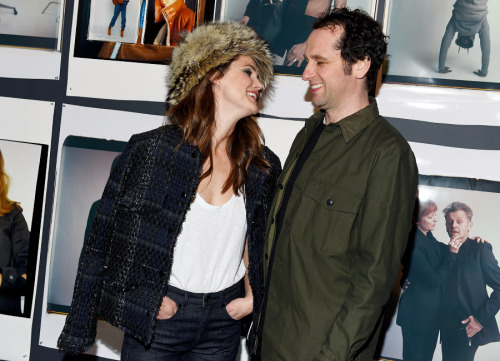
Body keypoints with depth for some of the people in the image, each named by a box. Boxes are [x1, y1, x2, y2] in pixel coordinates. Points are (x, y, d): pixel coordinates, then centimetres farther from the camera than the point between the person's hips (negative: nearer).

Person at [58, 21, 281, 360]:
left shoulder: (264, 166, 2)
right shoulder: (152, 148, -9)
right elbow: (109, 231, -4)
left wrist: (251, 296, 6)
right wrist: (144, 297, -6)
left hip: (224, 321, 3)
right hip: (157, 316, -3)